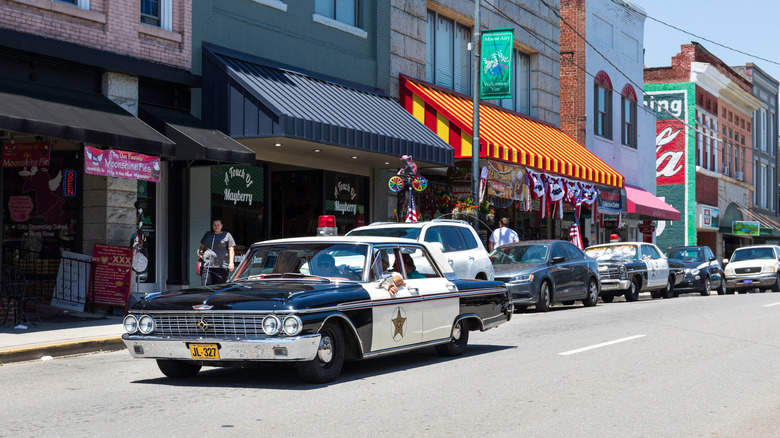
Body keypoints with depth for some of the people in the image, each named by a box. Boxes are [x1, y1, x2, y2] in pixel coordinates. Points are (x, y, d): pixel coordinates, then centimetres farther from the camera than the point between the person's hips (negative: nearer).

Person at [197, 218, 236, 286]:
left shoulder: (227, 235, 10)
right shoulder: (207, 234, 21)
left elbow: (231, 249, 4)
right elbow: (202, 246, 28)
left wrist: (231, 263, -6)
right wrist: (200, 252, 6)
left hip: (221, 268, -3)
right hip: (206, 266, 3)